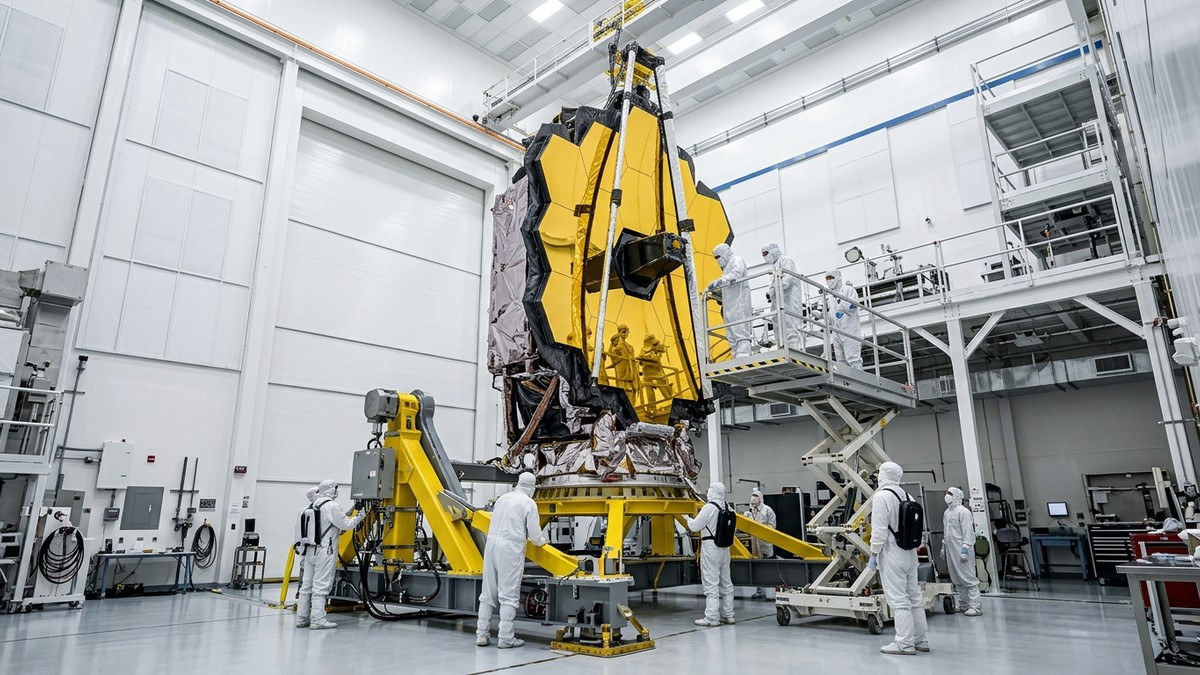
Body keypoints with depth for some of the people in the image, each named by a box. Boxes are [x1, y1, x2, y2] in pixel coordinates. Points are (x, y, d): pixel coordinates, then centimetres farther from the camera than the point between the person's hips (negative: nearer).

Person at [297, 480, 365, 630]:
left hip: (310, 550, 8)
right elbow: (346, 525, -10)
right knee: (321, 586, -6)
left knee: (307, 585, 10)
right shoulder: (331, 506, -12)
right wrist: (359, 517, 4)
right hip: (325, 551, -8)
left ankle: (302, 618, 15)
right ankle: (318, 619, -5)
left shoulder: (315, 506, 13)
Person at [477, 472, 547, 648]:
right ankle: (505, 638, 2)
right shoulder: (529, 503, -4)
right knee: (508, 595, 1)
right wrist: (541, 541, 18)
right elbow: (534, 534, -5)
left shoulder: (502, 498, 12)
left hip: (492, 545, 6)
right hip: (511, 549, -6)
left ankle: (481, 634, 17)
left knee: (488, 593, 13)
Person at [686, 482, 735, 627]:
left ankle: (712, 617, -1)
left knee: (711, 583, -3)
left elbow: (695, 526, -11)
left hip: (710, 546, -7)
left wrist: (688, 519, 11)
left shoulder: (709, 507, -15)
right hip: (724, 547, 7)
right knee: (726, 582, 14)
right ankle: (728, 615, 21)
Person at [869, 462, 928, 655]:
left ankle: (905, 643, -1)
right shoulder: (907, 496, 9)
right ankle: (920, 640, 21)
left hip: (892, 554, -8)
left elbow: (879, 529, -17)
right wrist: (912, 546, 18)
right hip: (910, 552, 8)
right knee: (914, 597, 13)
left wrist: (873, 553, -9)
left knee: (898, 599, -4)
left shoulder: (881, 496, -14)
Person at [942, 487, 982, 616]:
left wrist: (965, 550, -18)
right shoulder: (947, 512, 15)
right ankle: (963, 603, 22)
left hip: (961, 550, -8)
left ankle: (976, 606, -1)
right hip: (951, 550, 8)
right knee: (956, 579, 12)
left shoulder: (963, 511, -10)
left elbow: (968, 533, -14)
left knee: (968, 579, -5)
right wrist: (943, 546, 21)